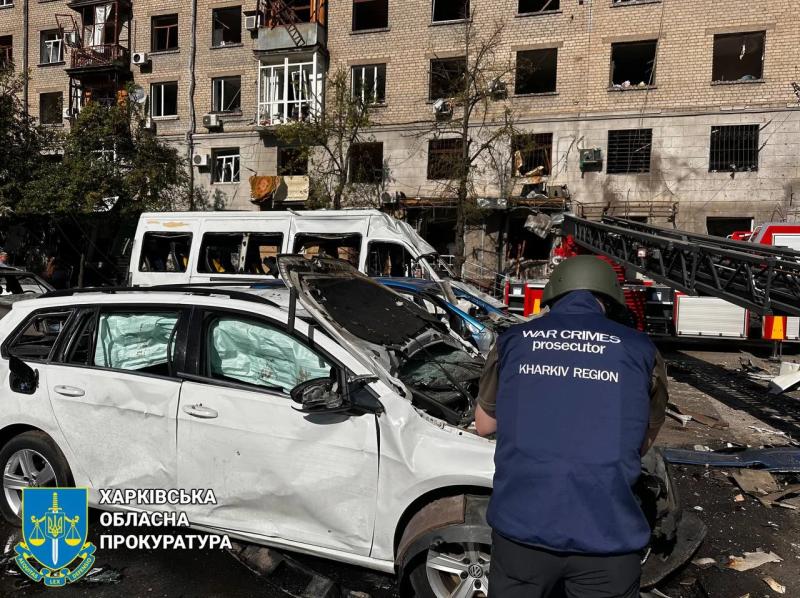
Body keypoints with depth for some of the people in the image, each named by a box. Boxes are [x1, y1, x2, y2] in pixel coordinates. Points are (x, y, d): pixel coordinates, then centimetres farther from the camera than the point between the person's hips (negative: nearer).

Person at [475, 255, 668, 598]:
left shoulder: (512, 341, 6)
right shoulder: (640, 350, 4)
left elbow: (484, 425, 17)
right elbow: (644, 442, 17)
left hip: (522, 527, 1)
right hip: (606, 537, 0)